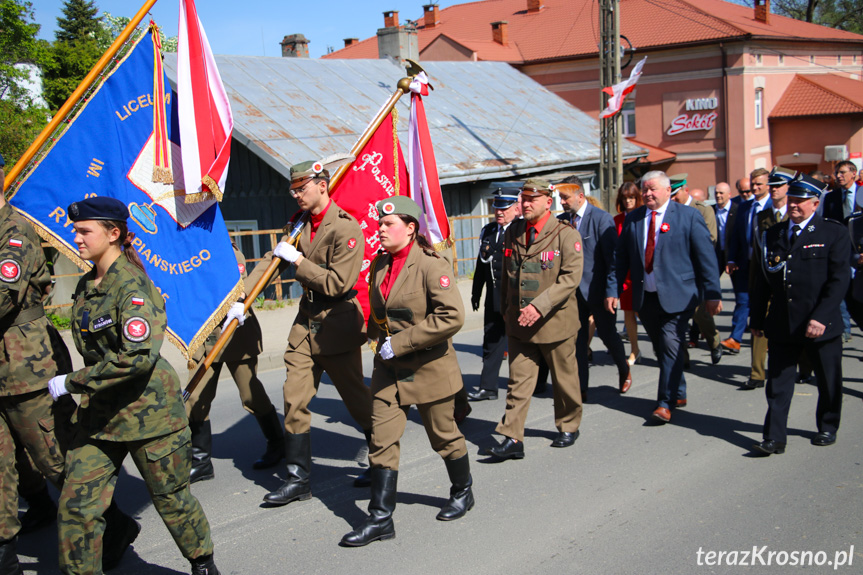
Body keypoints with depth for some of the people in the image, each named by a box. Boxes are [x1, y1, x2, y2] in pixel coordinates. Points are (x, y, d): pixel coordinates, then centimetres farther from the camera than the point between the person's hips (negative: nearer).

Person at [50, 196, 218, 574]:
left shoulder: (132, 285, -17)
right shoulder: (87, 286, 9)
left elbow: (138, 356, -28)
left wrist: (72, 383, -22)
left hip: (148, 408, -7)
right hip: (99, 412, 7)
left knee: (170, 496, 9)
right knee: (76, 502, 0)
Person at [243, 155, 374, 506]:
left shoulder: (346, 228, -16)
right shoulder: (300, 224, 8)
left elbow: (338, 283, -21)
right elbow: (272, 261, 8)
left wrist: (298, 260, -17)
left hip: (337, 326, -7)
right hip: (306, 323, 7)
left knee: (356, 398, 7)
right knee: (294, 399, 3)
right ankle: (298, 479, 10)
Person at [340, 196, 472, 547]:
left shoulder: (431, 266, -18)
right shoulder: (380, 265, 5)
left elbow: (452, 316, -27)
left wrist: (400, 343, -25)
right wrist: (378, 337, 8)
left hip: (429, 368, -6)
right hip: (389, 370, 6)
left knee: (443, 436, 12)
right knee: (382, 439, 0)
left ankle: (463, 492, 37)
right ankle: (381, 518, 6)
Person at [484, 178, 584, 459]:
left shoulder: (566, 235, -9)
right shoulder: (513, 233, 8)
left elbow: (571, 277, -18)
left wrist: (540, 305, -26)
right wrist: (506, 310, 15)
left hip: (555, 322, -4)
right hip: (519, 323, 4)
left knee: (564, 378, 12)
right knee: (518, 380, 0)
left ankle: (568, 426, 32)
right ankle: (512, 439, 1)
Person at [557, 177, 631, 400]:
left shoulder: (602, 219, -11)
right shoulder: (562, 221, 3)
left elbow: (612, 258, -13)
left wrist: (612, 291, -17)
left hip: (596, 289, -4)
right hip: (573, 290, 4)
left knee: (607, 334, 8)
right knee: (576, 339, 5)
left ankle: (624, 371, 36)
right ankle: (580, 388, 12)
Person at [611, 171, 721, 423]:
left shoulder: (689, 215, -2)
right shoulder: (632, 218, 9)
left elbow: (706, 257, -3)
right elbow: (622, 258, 12)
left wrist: (712, 293, -8)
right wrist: (613, 290, 5)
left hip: (676, 295, -4)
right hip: (644, 296, 4)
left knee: (670, 347, -10)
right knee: (661, 349, 12)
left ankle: (666, 403, -3)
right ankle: (678, 394, 29)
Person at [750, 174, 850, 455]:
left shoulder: (834, 233, -4)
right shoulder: (773, 234, 8)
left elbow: (839, 279, -11)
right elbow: (762, 281, 11)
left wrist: (821, 317, -20)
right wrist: (757, 319, 8)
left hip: (820, 325, -2)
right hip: (781, 324, 3)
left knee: (829, 382, 13)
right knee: (778, 384, 1)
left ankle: (827, 428, 34)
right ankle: (774, 438, 4)